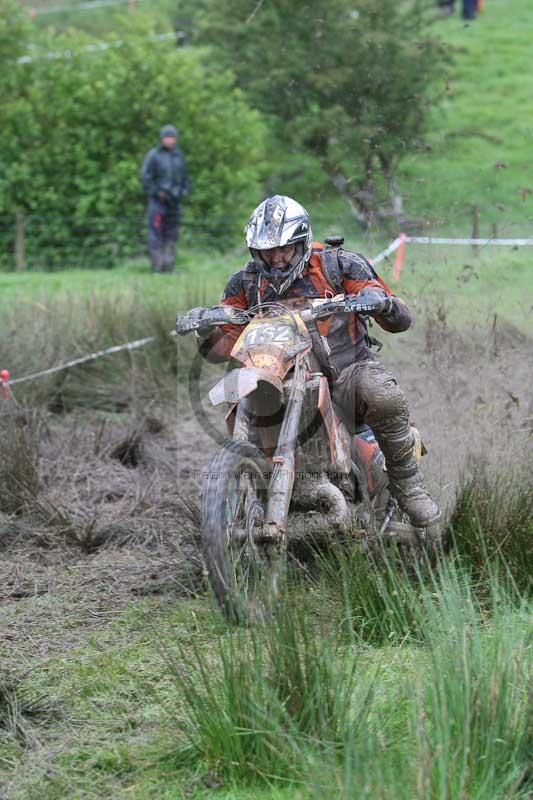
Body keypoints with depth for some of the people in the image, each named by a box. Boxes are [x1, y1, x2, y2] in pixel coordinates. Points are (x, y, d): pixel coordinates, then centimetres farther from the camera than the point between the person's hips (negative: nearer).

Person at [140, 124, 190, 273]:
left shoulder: (178, 155, 11)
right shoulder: (153, 155, -5)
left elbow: (184, 175, 22)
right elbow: (145, 177, -8)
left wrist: (184, 190, 7)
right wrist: (157, 192, -12)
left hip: (174, 200, 6)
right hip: (158, 199, -6)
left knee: (172, 233, 5)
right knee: (156, 232, -9)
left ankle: (169, 266, 8)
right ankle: (157, 265, -10)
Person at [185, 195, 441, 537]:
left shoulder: (338, 264, 0)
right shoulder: (246, 282, 8)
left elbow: (401, 320, -2)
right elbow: (224, 348, 8)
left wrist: (381, 301, -25)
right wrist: (207, 330, -15)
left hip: (347, 371, -3)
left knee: (384, 396, -34)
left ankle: (409, 487, -16)